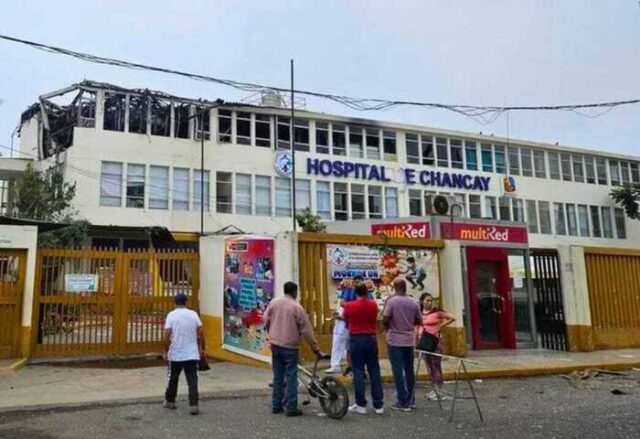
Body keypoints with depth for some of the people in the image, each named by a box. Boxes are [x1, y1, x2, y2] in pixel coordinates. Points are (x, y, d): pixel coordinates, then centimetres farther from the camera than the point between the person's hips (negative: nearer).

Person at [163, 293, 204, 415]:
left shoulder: (171, 315, -6)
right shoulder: (193, 314, 0)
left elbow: (167, 335, -11)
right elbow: (200, 334, -1)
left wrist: (165, 351, -2)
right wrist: (202, 349, 9)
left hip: (175, 355, -1)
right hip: (192, 354, 1)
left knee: (173, 379, 16)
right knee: (192, 381, 2)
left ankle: (170, 401, 31)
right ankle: (194, 405, -5)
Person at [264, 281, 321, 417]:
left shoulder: (274, 302, 1)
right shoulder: (297, 307, -12)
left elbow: (266, 320, 9)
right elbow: (306, 330, -9)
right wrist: (315, 347, -1)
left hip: (275, 344, 5)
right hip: (290, 346, -5)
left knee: (278, 375, 13)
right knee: (291, 377, 1)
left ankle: (276, 405, 19)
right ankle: (291, 408, 2)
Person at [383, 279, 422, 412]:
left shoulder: (391, 301, -10)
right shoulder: (414, 302, 2)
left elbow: (385, 319, -13)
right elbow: (419, 321, 7)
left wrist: (388, 329, 6)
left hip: (395, 340, -4)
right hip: (409, 340, 4)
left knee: (398, 371, 0)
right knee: (409, 370, 13)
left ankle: (403, 402, 1)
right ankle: (410, 400, 19)